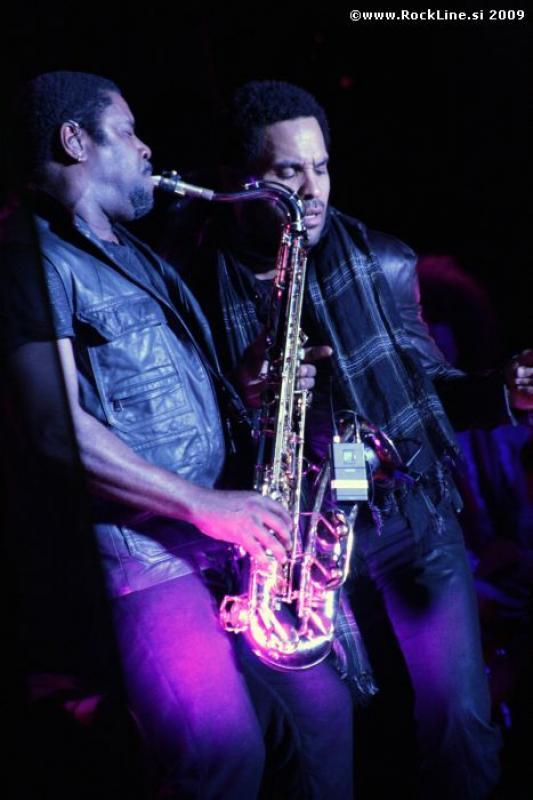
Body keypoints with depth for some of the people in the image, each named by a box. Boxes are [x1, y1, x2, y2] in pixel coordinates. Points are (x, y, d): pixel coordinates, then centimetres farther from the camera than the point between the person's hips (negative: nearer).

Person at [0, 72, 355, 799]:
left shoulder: (139, 256, 21)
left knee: (323, 712, 6)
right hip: (134, 554, -9)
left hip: (219, 535, 9)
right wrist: (203, 504, -19)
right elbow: (59, 431, -19)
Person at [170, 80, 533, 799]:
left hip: (417, 527, 1)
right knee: (363, 735, 7)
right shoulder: (198, 287, -3)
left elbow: (422, 377, 10)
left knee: (457, 725, -1)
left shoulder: (380, 263, 1)